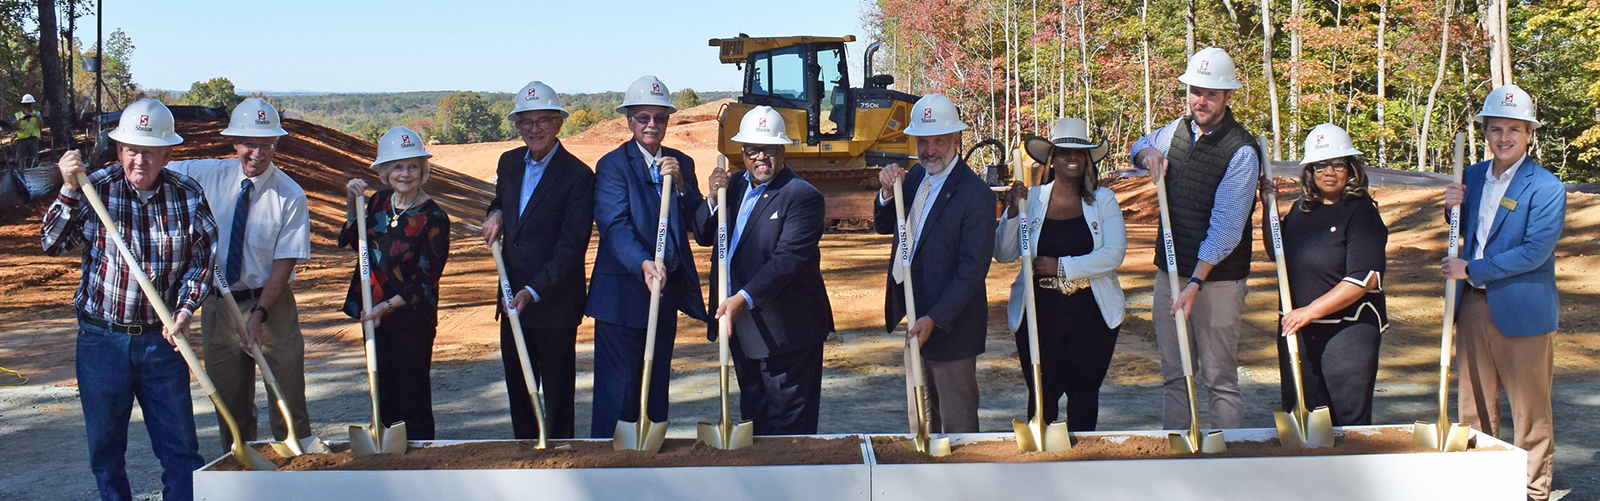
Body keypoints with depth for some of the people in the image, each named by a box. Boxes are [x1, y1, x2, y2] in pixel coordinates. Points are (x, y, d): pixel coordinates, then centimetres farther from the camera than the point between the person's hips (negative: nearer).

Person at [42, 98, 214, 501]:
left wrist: (185, 309, -10)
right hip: (102, 339, 0)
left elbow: (201, 259, 3)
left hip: (162, 337, 0)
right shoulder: (96, 188, -5)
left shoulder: (188, 195, -1)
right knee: (105, 444, 11)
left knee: (180, 444, 3)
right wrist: (68, 190, -18)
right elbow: (53, 244, -8)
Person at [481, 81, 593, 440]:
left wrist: (533, 291, -24)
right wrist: (495, 214, 1)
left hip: (554, 303, -6)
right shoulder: (509, 162, 7)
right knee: (518, 390, 15)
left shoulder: (577, 176, -14)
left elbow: (572, 248, -17)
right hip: (513, 300, 7)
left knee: (557, 393, 5)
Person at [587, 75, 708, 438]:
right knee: (617, 389, -4)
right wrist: (644, 264, -33)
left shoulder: (681, 164, 11)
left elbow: (697, 222, 3)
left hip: (667, 289, 6)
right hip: (622, 295, -6)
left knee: (657, 386, 14)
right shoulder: (613, 165, -7)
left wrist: (680, 185, -13)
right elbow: (615, 227, -18)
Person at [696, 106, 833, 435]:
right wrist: (714, 198, -7)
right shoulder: (735, 186, 10)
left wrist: (744, 298, -30)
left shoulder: (802, 196, -14)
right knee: (753, 417, 19)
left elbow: (787, 259, -23)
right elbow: (703, 236, 10)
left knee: (789, 425, 1)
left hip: (785, 331, -8)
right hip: (741, 329, 8)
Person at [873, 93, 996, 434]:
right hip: (917, 318, 8)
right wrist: (888, 193, -7)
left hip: (951, 324, -8)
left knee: (957, 423, 4)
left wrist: (934, 319, -25)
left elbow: (972, 271, -20)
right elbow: (883, 226, 14)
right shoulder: (917, 175, 6)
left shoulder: (976, 195, -18)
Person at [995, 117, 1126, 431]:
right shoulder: (1032, 199, 4)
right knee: (1042, 394, 3)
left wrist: (1063, 267, -17)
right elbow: (1004, 255, -2)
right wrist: (1012, 212, -15)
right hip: (1039, 314, 0)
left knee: (1084, 394, 7)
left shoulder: (1103, 200, 4)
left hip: (1091, 314, 0)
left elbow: (1114, 254, -9)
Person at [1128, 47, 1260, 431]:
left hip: (1216, 279, -6)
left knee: (1219, 378, -2)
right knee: (1174, 375, 11)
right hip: (1169, 271, 6)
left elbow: (1225, 226, -19)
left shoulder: (1241, 151, -14)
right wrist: (1148, 152, 6)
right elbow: (1140, 146, 31)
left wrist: (1195, 283, -24)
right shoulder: (1178, 130, 7)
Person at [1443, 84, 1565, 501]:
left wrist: (1471, 270, -15)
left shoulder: (1546, 188, -12)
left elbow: (1534, 252, -18)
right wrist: (1455, 208, -1)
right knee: (1473, 404, 14)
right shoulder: (1474, 176, 8)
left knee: (1530, 410, 4)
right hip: (1473, 305, 6)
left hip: (1521, 310, -6)